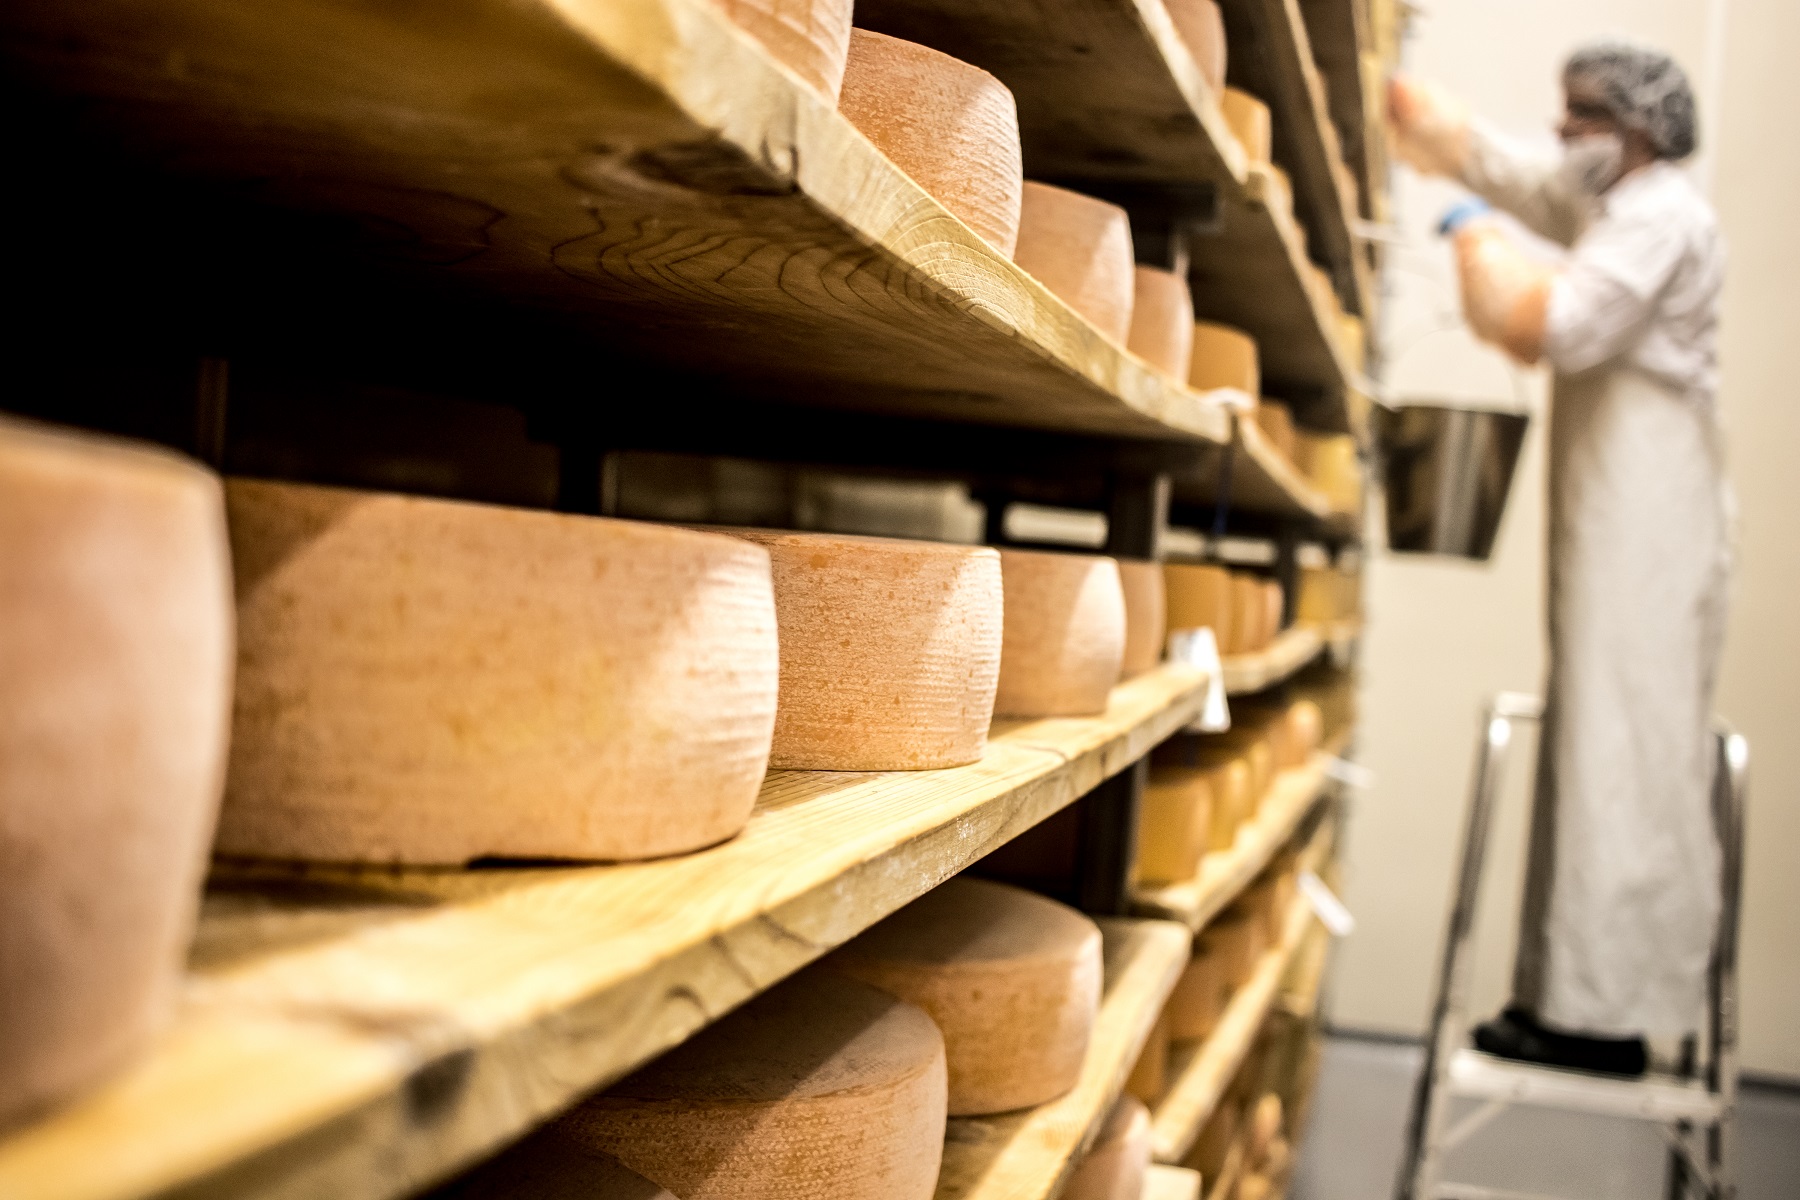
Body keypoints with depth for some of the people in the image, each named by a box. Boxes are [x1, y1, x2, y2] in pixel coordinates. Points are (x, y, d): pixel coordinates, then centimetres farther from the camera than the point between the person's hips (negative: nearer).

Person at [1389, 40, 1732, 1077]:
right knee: (1597, 753, 7)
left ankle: (1608, 1015, -9)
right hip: (1612, 524, 10)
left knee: (1626, 759, -11)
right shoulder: (1609, 203, 21)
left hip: (1648, 531, -10)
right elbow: (1485, 156, 31)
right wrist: (1391, 94, 30)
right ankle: (1577, 994, 11)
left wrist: (1481, 242, -5)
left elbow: (1564, 327, -20)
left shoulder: (1664, 215, -9)